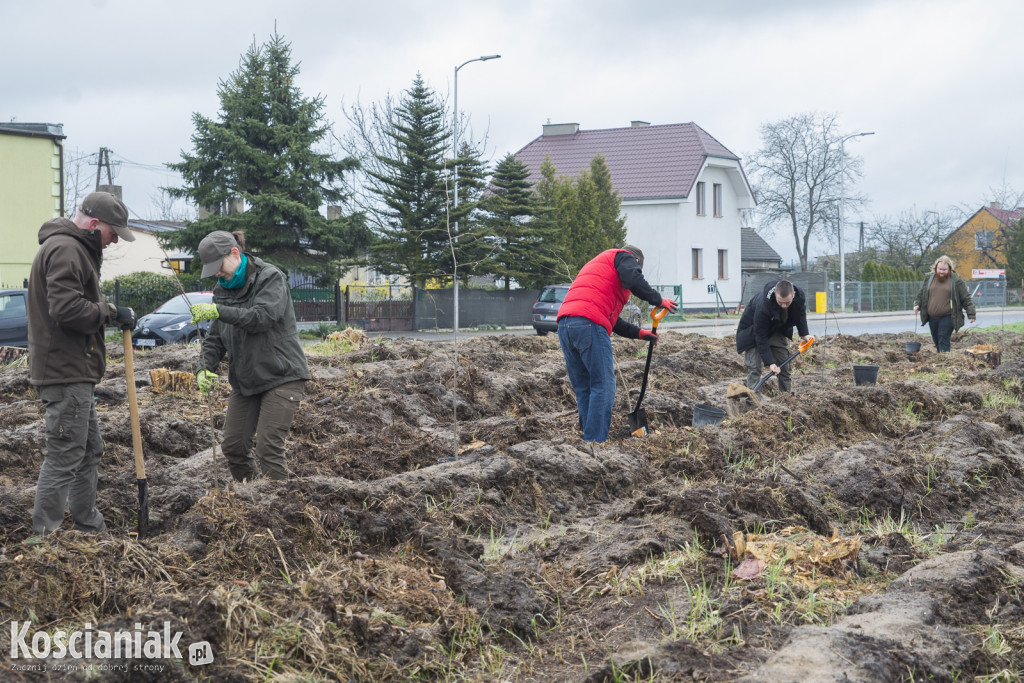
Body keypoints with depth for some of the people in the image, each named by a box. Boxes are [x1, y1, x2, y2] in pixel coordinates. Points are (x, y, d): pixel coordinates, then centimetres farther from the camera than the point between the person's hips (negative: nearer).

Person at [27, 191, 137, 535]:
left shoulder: (77, 249, 20)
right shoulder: (64, 249, -15)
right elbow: (67, 307, -25)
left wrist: (110, 314, 7)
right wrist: (111, 312, -14)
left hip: (75, 373, 11)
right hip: (65, 374, -11)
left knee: (89, 452, 19)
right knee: (64, 458, -8)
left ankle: (90, 527, 30)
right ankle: (45, 537, -4)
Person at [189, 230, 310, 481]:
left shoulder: (270, 278, -10)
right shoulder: (223, 290, 10)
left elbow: (263, 317, -27)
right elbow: (215, 338, 9)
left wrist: (219, 311, -35)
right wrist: (205, 368, -10)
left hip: (281, 376, -7)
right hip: (244, 380, 7)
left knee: (268, 448, -14)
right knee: (233, 446, 6)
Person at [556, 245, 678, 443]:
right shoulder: (625, 257, 14)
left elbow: (611, 318, 35)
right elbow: (634, 280, -10)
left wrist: (638, 333, 31)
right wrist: (658, 300, 2)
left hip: (564, 323, 9)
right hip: (589, 323, -8)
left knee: (583, 389, 12)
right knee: (603, 386, -5)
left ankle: (587, 439, 11)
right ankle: (595, 441, -10)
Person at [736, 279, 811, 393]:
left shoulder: (800, 296, -26)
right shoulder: (762, 305, -42)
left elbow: (801, 314, 3)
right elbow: (761, 337, -33)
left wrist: (804, 333, -3)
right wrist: (770, 362, -34)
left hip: (778, 330, 5)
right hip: (754, 330, -5)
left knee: (784, 367, 4)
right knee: (754, 368, -15)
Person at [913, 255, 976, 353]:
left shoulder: (956, 281, -1)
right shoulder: (929, 279, 10)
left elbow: (966, 299, 0)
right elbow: (921, 294, 21)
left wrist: (971, 314, -2)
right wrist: (917, 304, 4)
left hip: (947, 317, -5)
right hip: (932, 318, 5)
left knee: (943, 340, -14)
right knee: (936, 341, 9)